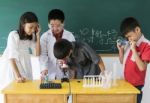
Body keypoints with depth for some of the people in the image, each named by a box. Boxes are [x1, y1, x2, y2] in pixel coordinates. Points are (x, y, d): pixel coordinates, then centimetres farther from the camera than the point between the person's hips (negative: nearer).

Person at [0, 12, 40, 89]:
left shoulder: (32, 36, -5)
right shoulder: (13, 35, -22)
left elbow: (38, 53, -9)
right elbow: (11, 57, -26)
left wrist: (37, 35, -15)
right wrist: (17, 75, -33)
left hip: (24, 65, 5)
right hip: (10, 65, -4)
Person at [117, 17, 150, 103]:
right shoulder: (129, 44, 4)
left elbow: (142, 67, -23)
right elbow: (123, 62, 13)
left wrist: (133, 49, -24)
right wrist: (121, 49, -4)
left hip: (136, 85, -6)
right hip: (127, 83, 6)